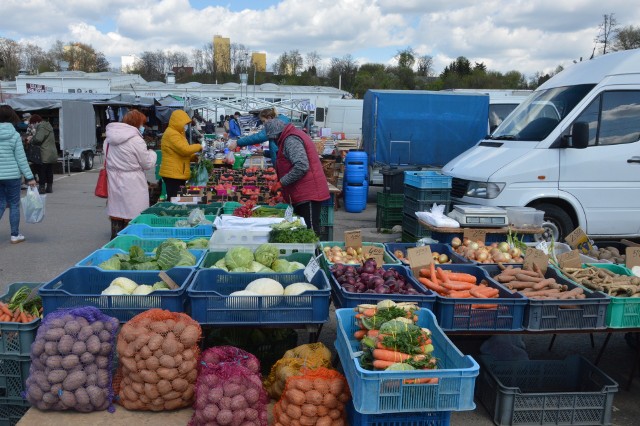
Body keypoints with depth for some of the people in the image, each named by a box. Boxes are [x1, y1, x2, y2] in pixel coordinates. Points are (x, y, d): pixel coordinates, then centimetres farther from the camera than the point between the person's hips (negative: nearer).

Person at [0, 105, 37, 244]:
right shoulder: (14, 135, -8)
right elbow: (21, 159, -8)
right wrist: (29, 177, -4)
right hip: (12, 175, -3)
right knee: (14, 205, 8)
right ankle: (15, 235, 16)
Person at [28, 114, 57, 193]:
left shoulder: (41, 127, -13)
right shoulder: (48, 126, 17)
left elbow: (38, 139, -24)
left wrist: (31, 140, -4)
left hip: (44, 156, -9)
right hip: (52, 154, 9)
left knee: (41, 172, -2)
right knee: (49, 171, 13)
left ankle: (42, 188, 0)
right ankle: (49, 188, 17)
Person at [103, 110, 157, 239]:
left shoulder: (109, 139, 6)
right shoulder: (136, 140, -16)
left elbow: (109, 160, 13)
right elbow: (148, 164, -7)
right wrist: (152, 153, 11)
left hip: (114, 185, 7)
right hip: (132, 188, -7)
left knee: (116, 218, 17)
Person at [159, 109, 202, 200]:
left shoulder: (177, 133, 20)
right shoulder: (171, 134, -13)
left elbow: (182, 153, 25)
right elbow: (185, 149, -22)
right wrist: (198, 146, -6)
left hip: (178, 174, 10)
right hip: (173, 175, -10)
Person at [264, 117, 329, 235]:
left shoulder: (291, 140, -14)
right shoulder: (293, 136, 18)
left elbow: (301, 166, -26)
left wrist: (281, 182, -17)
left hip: (308, 194, -11)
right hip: (305, 194, 11)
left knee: (310, 230, -7)